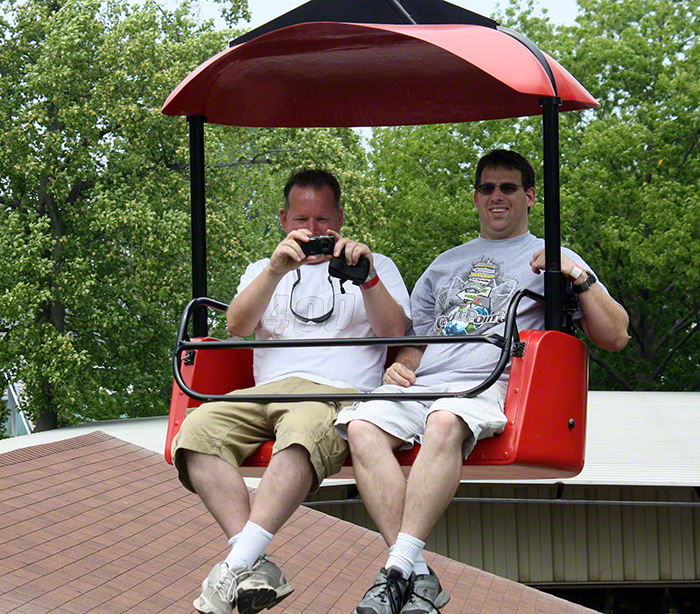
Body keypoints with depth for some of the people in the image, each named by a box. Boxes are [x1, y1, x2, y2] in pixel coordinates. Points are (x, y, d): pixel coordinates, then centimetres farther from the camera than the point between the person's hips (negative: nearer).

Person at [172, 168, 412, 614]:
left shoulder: (376, 266, 24)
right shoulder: (262, 270, 30)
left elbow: (395, 331, 7)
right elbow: (237, 326, 9)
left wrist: (366, 275, -8)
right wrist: (277, 269, -6)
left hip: (340, 393, -3)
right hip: (267, 392, 3)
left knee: (304, 431, -41)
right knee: (199, 429, -29)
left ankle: (237, 564, -47)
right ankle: (256, 570, -40)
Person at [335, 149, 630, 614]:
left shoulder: (551, 258, 20)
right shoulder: (446, 263, 33)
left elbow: (616, 336, 11)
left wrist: (581, 278, -3)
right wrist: (400, 365, 10)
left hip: (487, 386, -4)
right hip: (420, 385, 4)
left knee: (445, 423, -41)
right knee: (362, 426, -30)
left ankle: (398, 569, -43)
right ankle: (417, 576, -35)